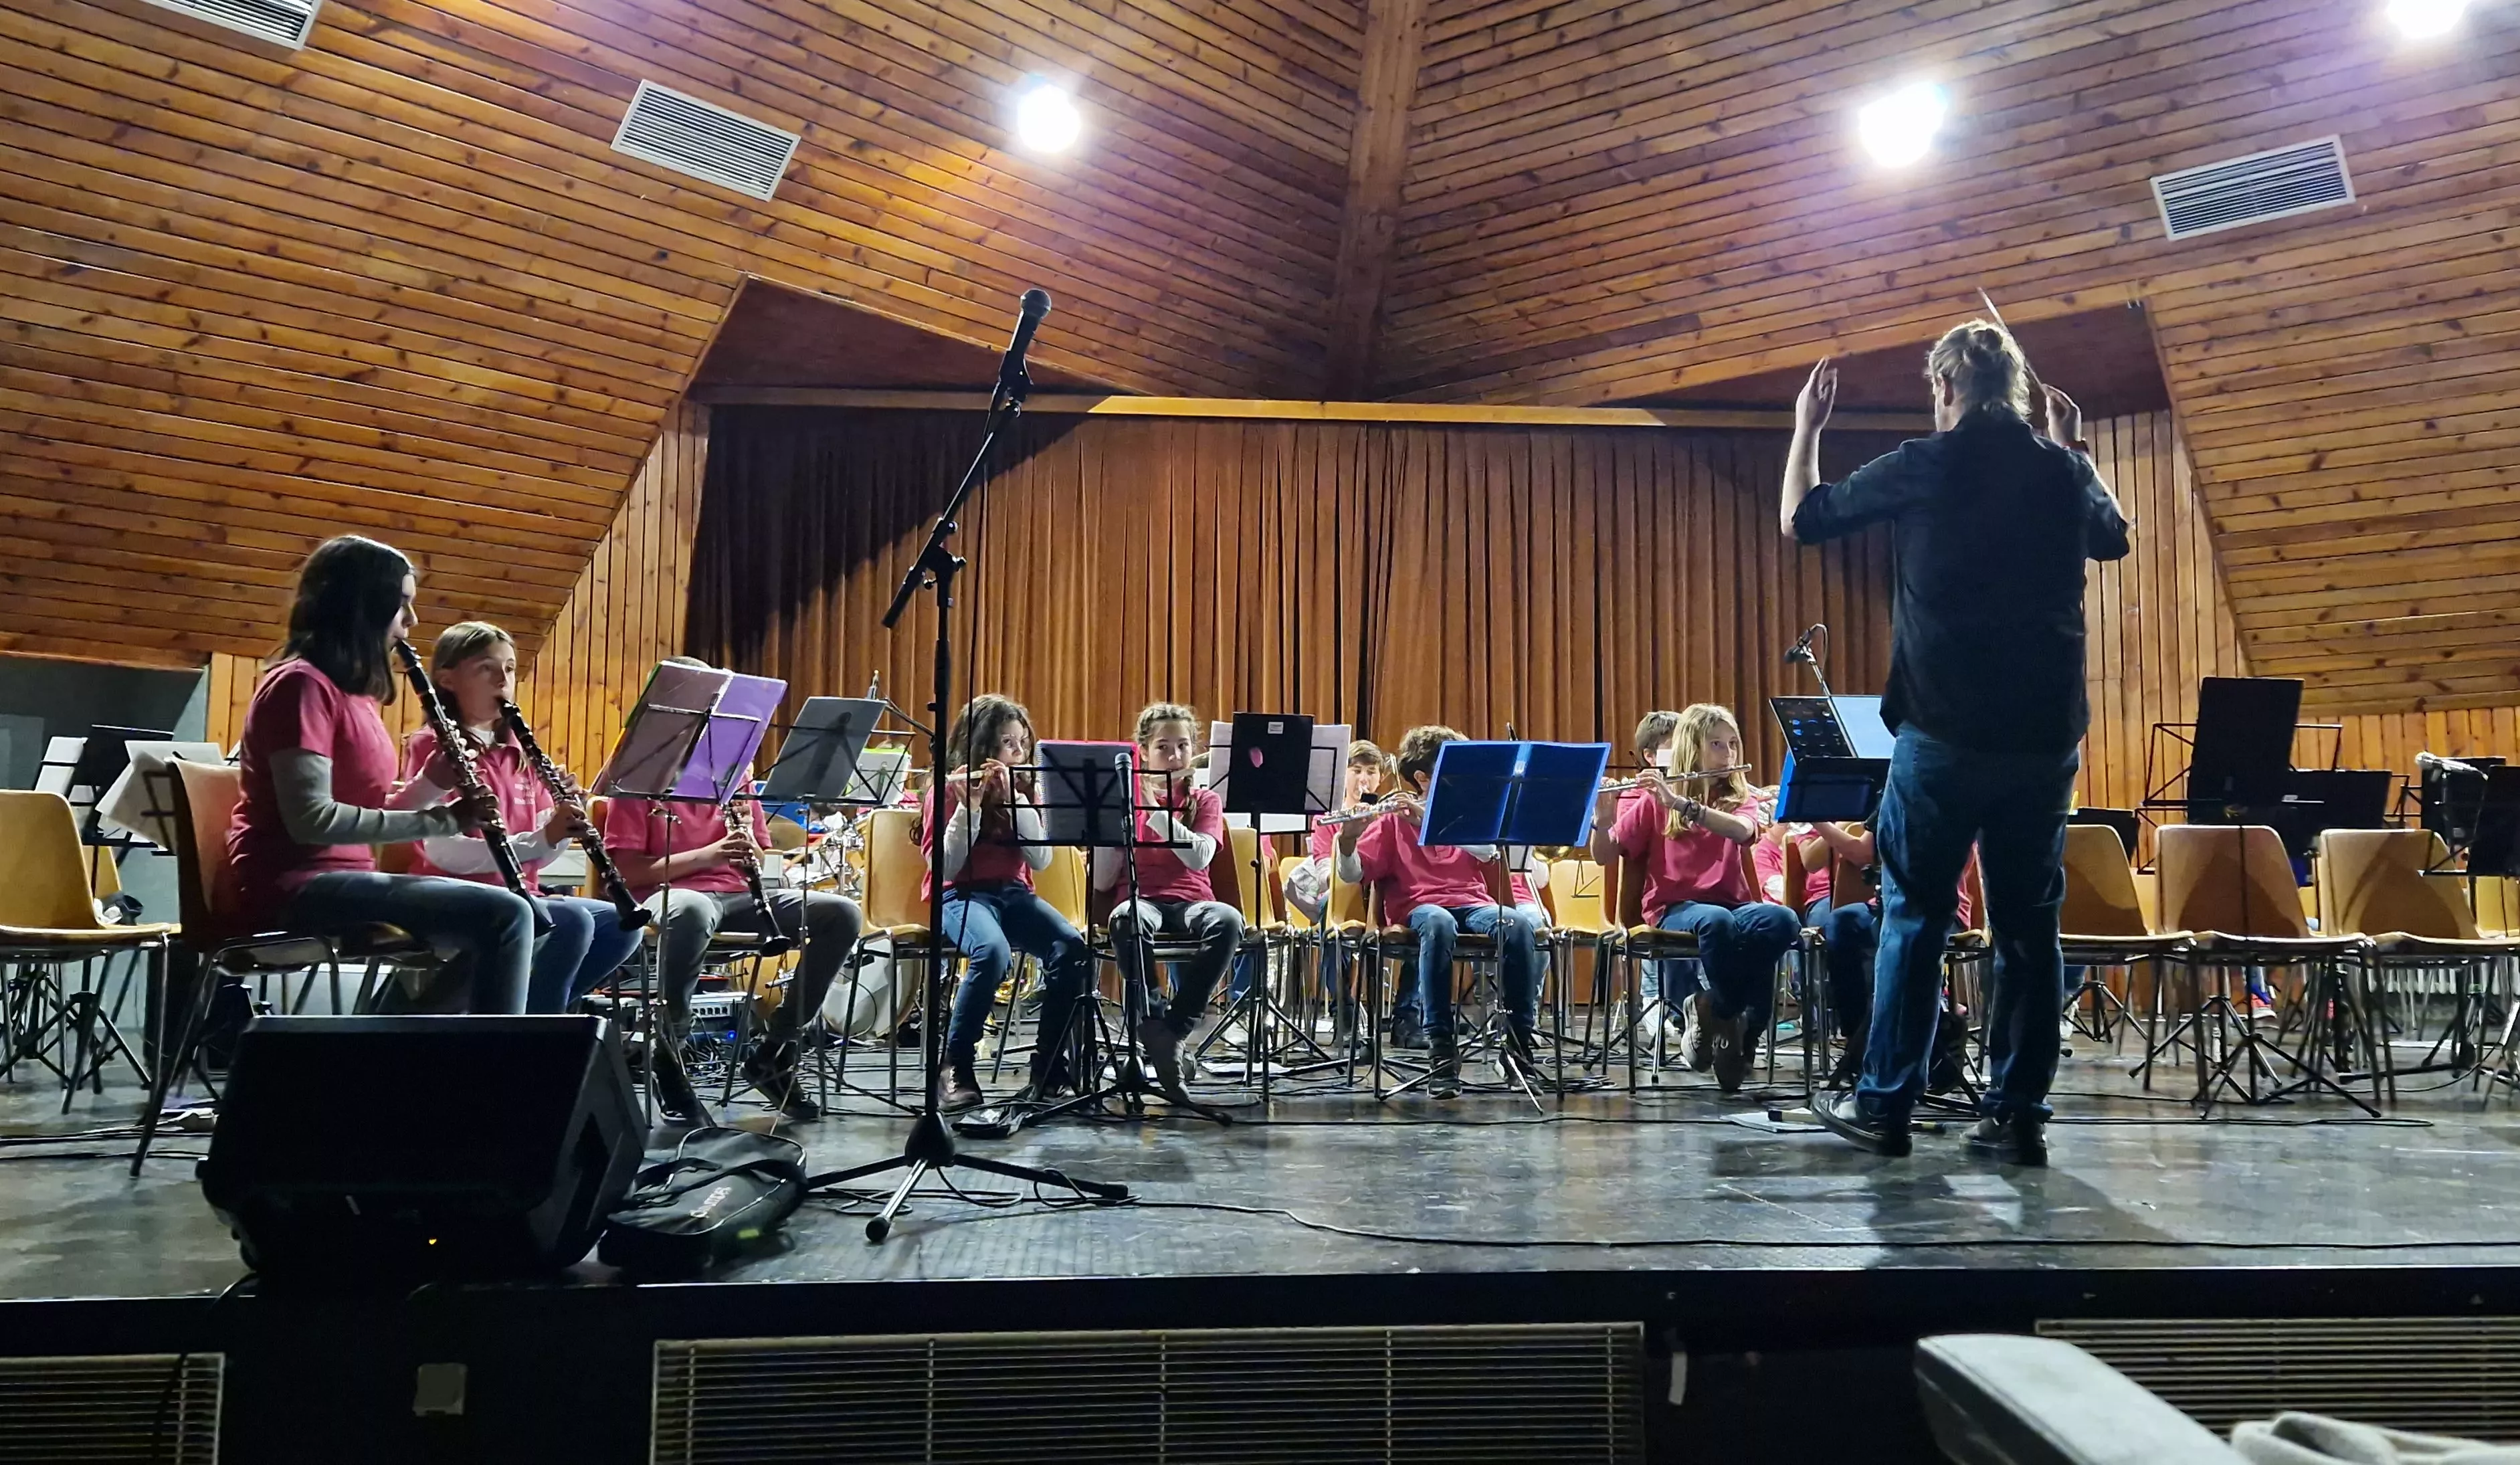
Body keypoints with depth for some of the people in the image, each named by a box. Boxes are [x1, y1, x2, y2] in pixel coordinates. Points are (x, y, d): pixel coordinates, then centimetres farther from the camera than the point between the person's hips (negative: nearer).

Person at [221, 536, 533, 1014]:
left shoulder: (353, 692, 18)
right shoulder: (301, 683, -11)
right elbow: (312, 819, -22)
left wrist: (435, 781, -1)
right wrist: (441, 820, -19)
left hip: (340, 877, 10)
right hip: (292, 885, -10)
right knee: (504, 915, -23)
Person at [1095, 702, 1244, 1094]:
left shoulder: (1206, 801, 14)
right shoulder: (1125, 799, 12)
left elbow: (1199, 858, -8)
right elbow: (1102, 881, 4)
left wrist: (1156, 811, -16)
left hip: (1191, 902, 1)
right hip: (1140, 901, -1)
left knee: (1229, 920, -35)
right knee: (1126, 920, -39)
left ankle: (1173, 1027, -28)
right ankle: (1152, 1025, -33)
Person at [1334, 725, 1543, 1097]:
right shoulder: (1393, 819, 10)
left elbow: (1487, 851, -5)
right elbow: (1352, 875, 1)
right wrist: (1348, 839, -22)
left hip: (1472, 902, 3)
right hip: (1419, 907, -3)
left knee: (1518, 924, -32)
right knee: (1439, 925, -40)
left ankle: (1518, 1044, -25)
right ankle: (1442, 1050, -37)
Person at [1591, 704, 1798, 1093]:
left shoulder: (1741, 798, 14)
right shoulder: (1655, 801, 10)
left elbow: (1743, 831, -11)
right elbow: (1606, 855, 5)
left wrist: (1680, 803, -22)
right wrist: (1603, 817, -17)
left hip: (1732, 903, 3)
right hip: (1674, 907, -3)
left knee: (1781, 921, -33)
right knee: (1717, 923, -39)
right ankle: (1731, 1022, -17)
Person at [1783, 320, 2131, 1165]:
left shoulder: (1922, 468, -5)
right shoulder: (2064, 472, 6)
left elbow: (1799, 519, 7)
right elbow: (2115, 538, 29)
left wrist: (1807, 427, 21)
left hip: (1944, 735, -3)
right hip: (2046, 736, 3)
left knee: (1914, 915, 6)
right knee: (2029, 924, 9)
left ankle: (1884, 1103, 11)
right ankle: (2017, 1115, 11)